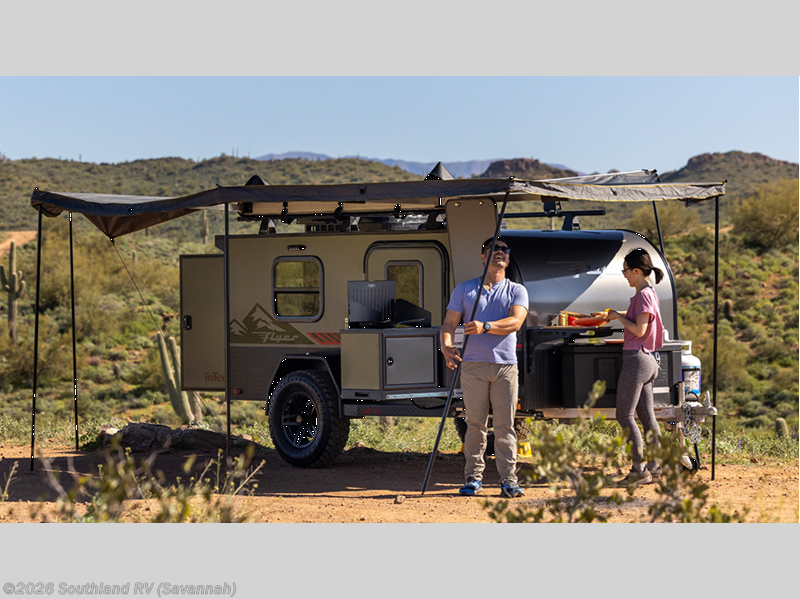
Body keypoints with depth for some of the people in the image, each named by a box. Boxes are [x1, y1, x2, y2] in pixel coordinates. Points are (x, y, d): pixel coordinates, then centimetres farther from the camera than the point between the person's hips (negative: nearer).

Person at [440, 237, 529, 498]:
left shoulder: (517, 291, 11)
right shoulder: (464, 289, 14)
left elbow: (515, 322, -7)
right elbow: (449, 324, 7)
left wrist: (486, 327, -24)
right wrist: (446, 346, -15)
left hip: (505, 366, 0)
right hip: (473, 364, 0)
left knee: (505, 425, -3)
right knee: (475, 423, 0)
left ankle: (508, 481, -1)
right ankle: (473, 478, 7)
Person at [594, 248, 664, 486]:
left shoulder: (644, 295, -15)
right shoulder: (648, 293, 14)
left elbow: (639, 330, -20)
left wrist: (618, 316, -8)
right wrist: (611, 316, 30)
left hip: (637, 358, -10)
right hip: (648, 359, 10)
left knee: (624, 415, -6)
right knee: (647, 415, 9)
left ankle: (639, 470, -7)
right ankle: (654, 468, 10)